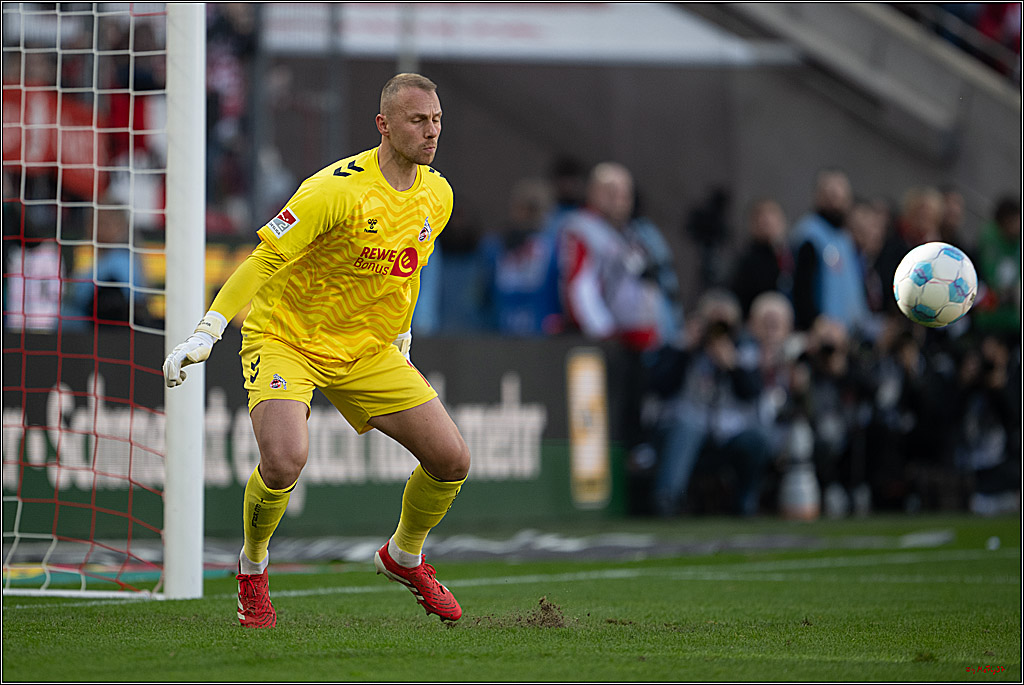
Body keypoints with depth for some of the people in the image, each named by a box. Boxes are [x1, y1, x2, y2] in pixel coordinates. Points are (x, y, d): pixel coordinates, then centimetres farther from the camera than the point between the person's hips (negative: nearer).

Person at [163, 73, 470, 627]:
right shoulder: (337, 190, -24)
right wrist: (206, 333, -30)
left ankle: (403, 556, 28)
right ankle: (252, 568, 1)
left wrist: (401, 337, 24)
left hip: (366, 351, 6)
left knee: (452, 459, -2)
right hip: (287, 340, -6)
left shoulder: (437, 195, -1)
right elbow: (263, 259, -24)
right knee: (284, 460, -31)